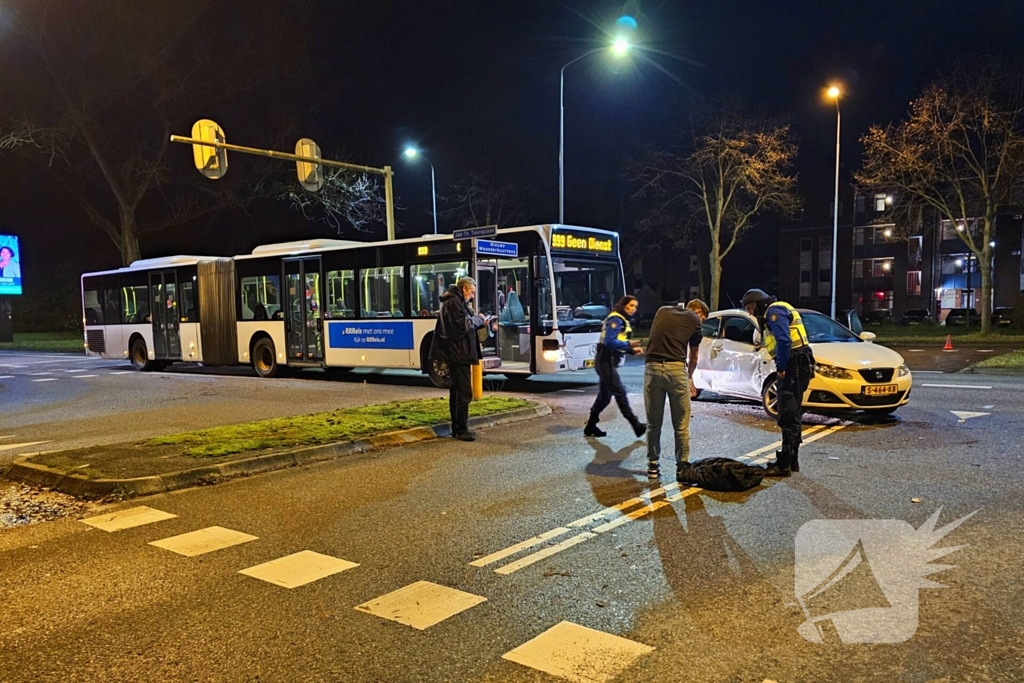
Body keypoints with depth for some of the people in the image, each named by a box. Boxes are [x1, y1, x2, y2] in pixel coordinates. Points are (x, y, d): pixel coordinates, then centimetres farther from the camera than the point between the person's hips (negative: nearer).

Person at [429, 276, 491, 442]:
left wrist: (479, 323, 8)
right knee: (464, 392, -10)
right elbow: (465, 324, -22)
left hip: (454, 353, 11)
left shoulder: (454, 301, 20)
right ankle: (462, 430, -8)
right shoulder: (455, 302, -14)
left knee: (456, 390, 13)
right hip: (458, 353, -11)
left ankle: (456, 428, 19)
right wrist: (479, 319, -5)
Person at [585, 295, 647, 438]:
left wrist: (632, 350, 4)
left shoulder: (623, 320, 19)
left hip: (608, 362, 11)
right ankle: (636, 426, -9)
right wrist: (628, 344, -24)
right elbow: (610, 341, -22)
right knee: (620, 393, -9)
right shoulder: (616, 319, -13)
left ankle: (590, 427, 18)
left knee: (604, 395, 12)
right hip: (605, 361, -11)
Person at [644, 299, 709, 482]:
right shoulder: (694, 320, 13)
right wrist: (690, 377, 44)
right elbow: (693, 356, 24)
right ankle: (682, 468, 12)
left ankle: (652, 466, 20)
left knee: (653, 423, 13)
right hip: (676, 369, -3)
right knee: (681, 424, 8)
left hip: (652, 368, 3)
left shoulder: (662, 311, 23)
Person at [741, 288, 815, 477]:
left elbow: (784, 341, -23)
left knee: (788, 417, -9)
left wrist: (781, 368, -16)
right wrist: (782, 367, 11)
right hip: (794, 367, 11)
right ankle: (791, 461, 23)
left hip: (793, 367, -11)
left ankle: (784, 464, -7)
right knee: (791, 416, 16)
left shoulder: (774, 311, -10)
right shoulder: (775, 312, 23)